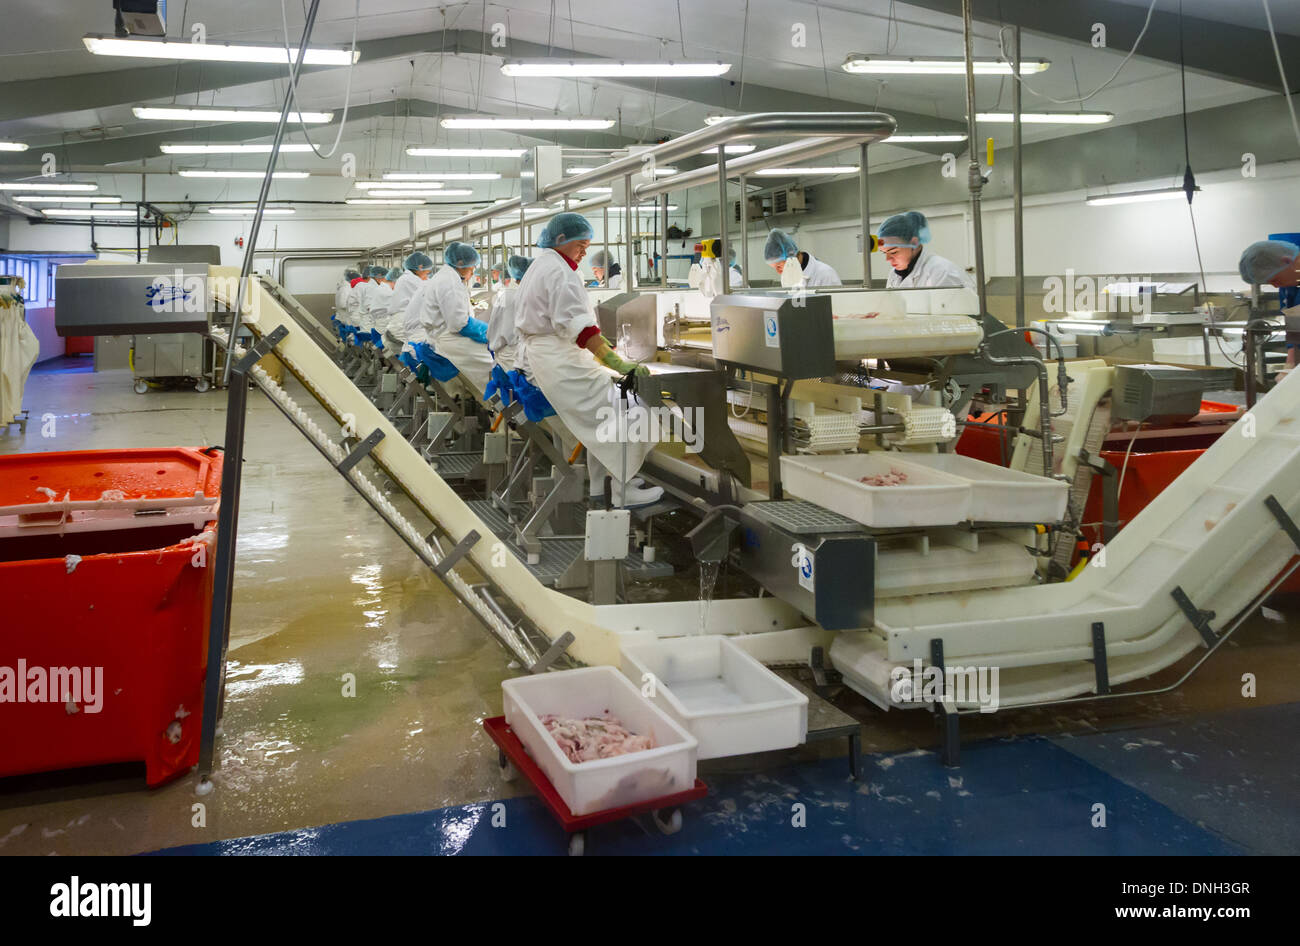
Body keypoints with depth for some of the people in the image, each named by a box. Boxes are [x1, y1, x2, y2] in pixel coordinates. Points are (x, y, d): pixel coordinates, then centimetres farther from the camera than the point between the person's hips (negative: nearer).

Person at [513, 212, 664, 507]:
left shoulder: (539, 265, 20)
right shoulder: (560, 271, -13)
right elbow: (577, 325, -23)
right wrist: (618, 363, -27)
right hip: (559, 359, -11)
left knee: (598, 414, 14)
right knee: (617, 411, -10)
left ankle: (599, 484, 14)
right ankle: (623, 491, -10)